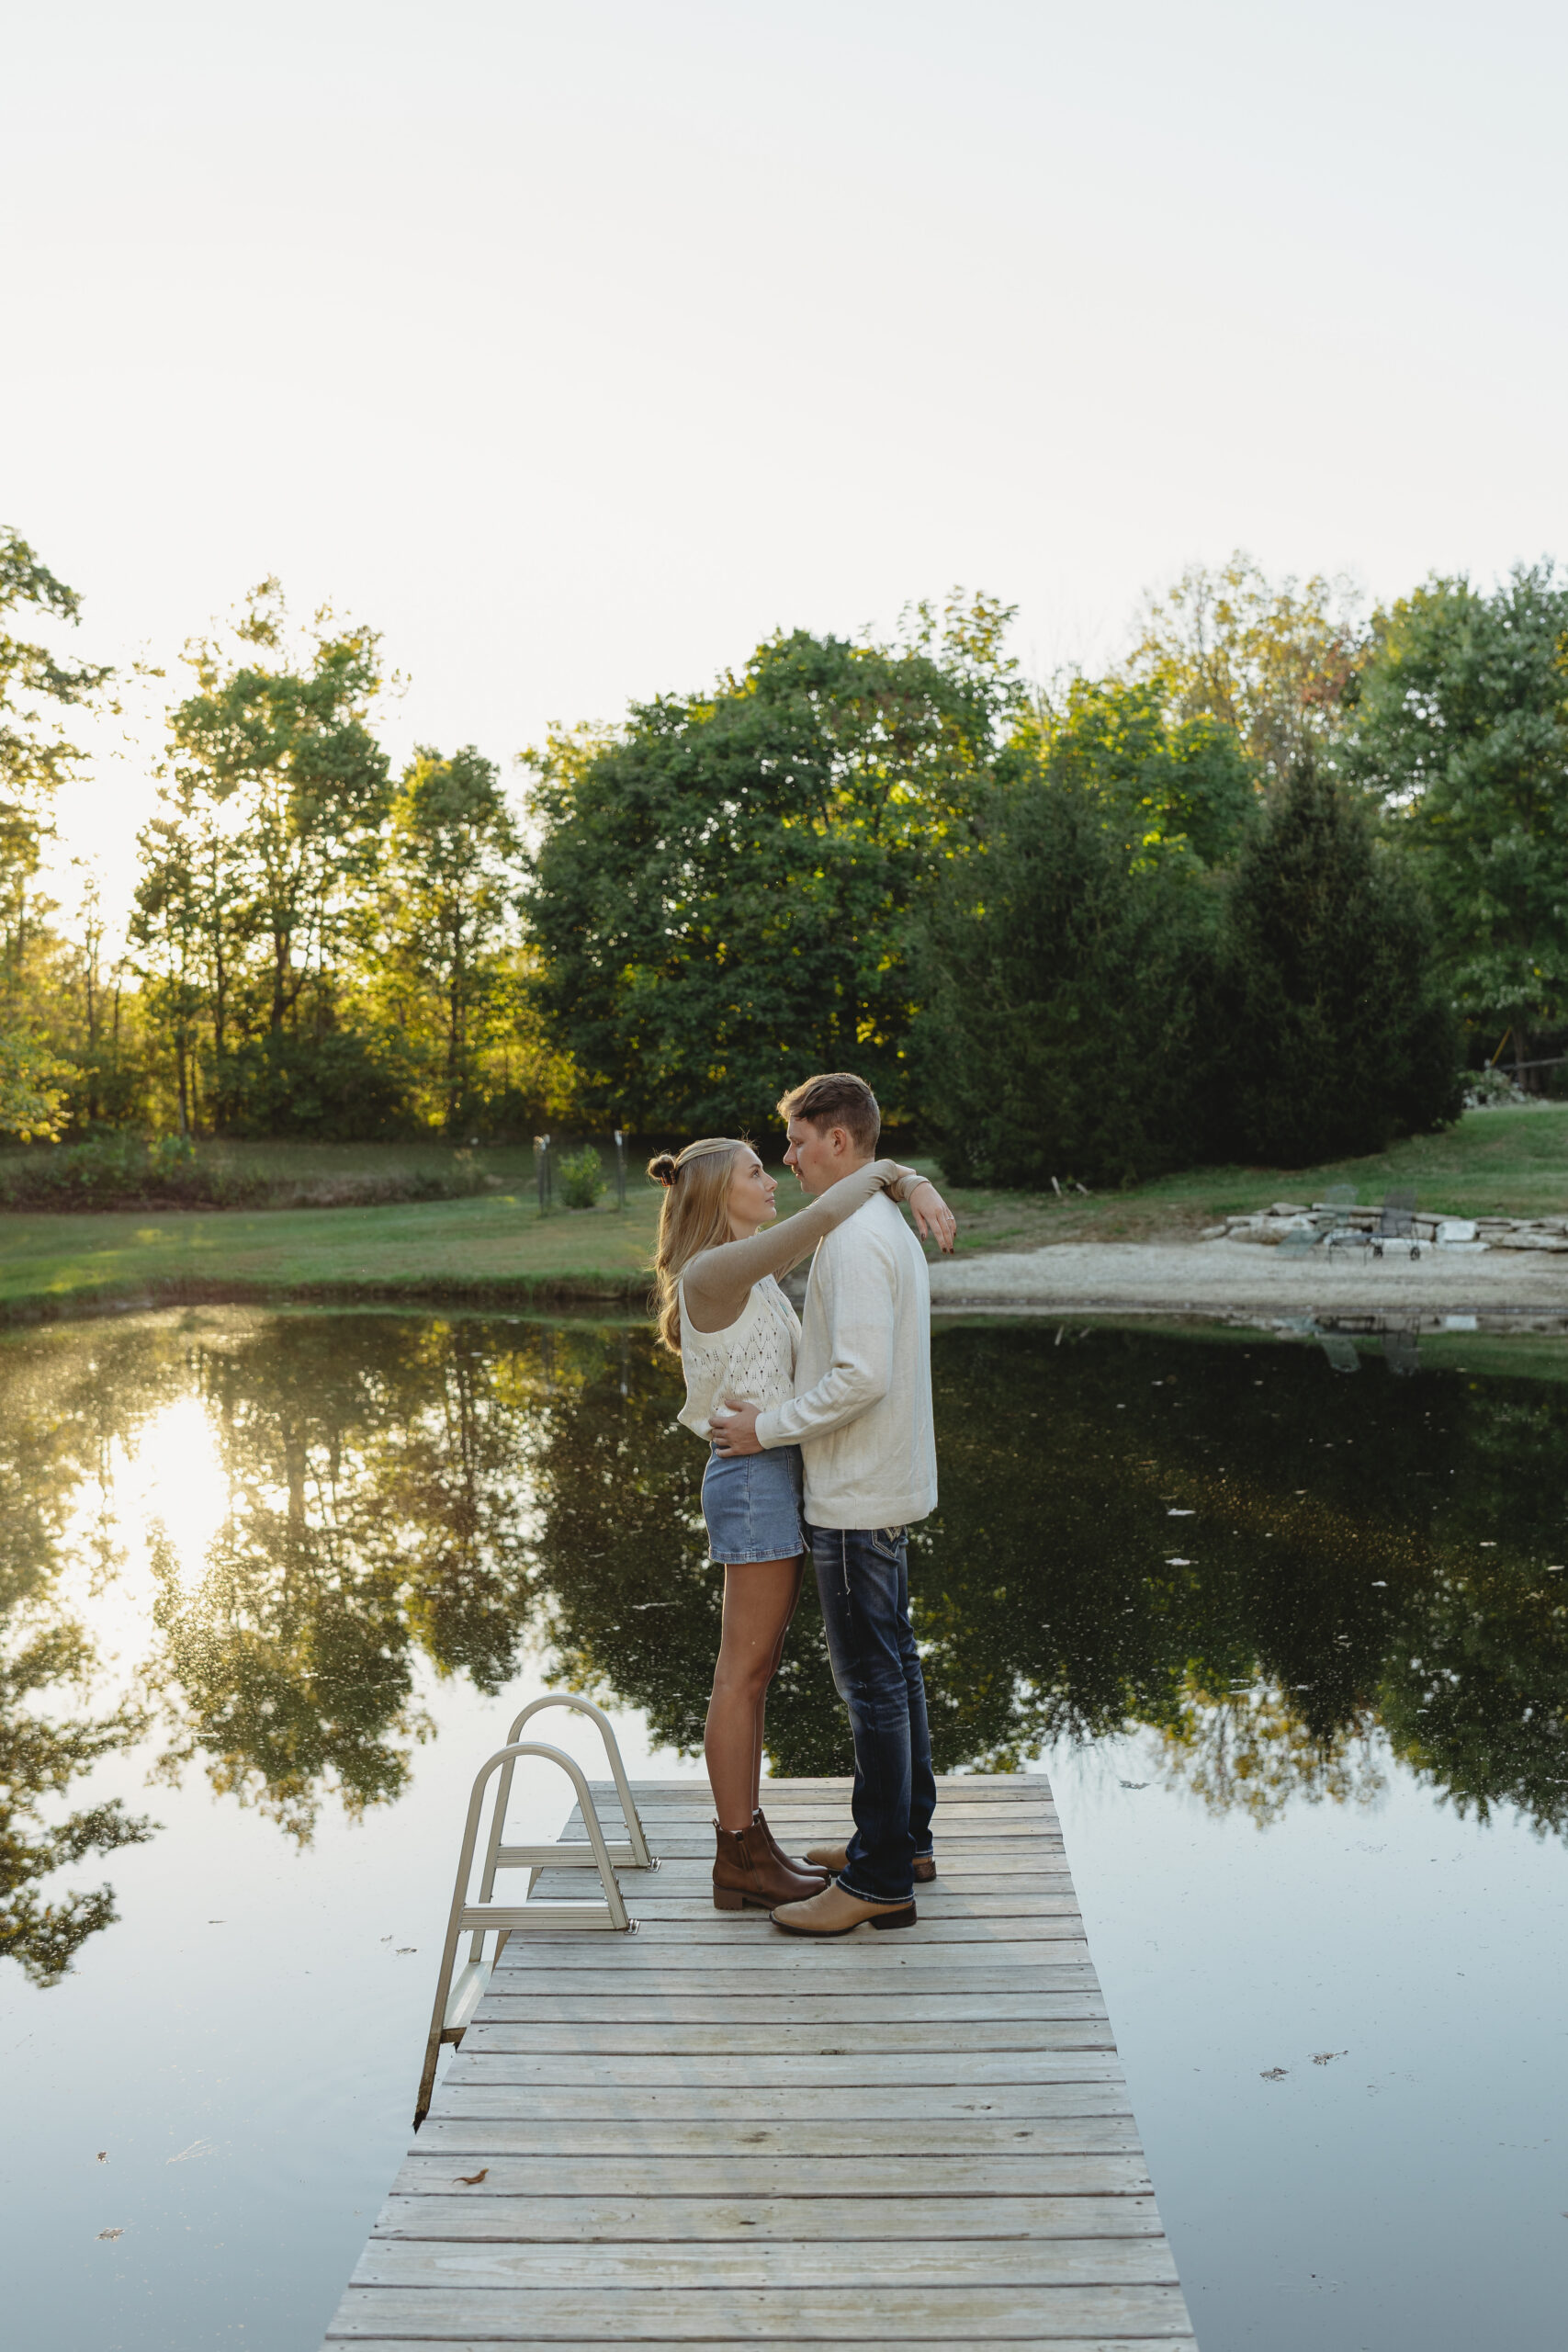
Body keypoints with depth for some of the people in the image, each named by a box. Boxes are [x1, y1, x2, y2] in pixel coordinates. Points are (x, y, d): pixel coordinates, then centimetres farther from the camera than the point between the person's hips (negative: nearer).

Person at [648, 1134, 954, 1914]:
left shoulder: (754, 1265, 13)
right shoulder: (711, 1271, -17)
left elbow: (851, 1201, 19)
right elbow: (825, 1216, -27)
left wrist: (913, 1184, 1)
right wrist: (880, 1168, -12)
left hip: (778, 1476, 10)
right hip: (756, 1477, -10)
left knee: (755, 1665, 13)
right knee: (745, 1671, -2)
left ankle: (747, 1845, 21)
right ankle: (739, 1861, 8)